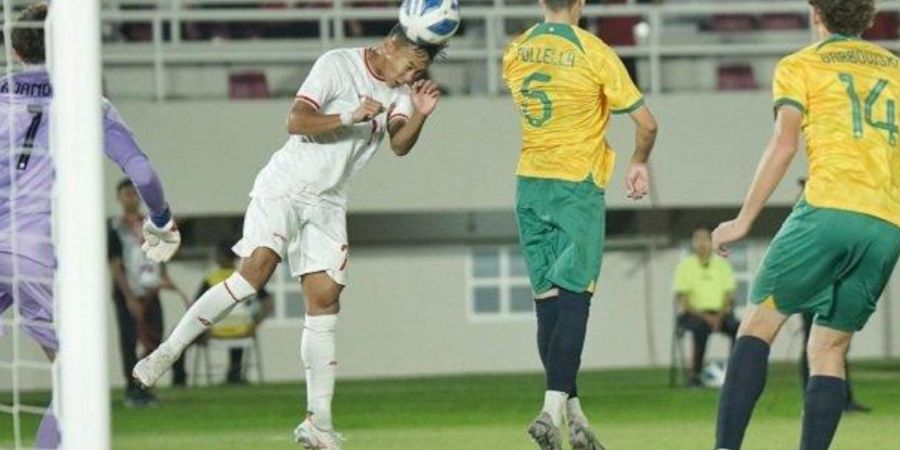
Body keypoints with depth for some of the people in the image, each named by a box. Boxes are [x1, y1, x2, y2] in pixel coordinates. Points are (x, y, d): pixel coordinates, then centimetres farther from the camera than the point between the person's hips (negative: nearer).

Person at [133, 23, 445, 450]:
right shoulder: (338, 65, -10)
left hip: (327, 203, 6)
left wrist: (419, 115, -21)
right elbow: (296, 122, -18)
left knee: (324, 299, -2)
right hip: (285, 186, -6)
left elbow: (400, 145, -3)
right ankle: (166, 353, -16)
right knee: (255, 271, -23)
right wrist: (350, 118, -26)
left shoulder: (399, 89, 9)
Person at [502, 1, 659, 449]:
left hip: (530, 186, 5)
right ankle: (553, 408, -20)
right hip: (578, 187, -5)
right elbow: (646, 123, -6)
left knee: (549, 301, 7)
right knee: (574, 299, -7)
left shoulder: (515, 53, 4)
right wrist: (639, 163, 12)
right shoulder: (594, 54, -10)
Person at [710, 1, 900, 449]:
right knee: (829, 349, 10)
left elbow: (784, 145, -1)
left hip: (828, 209, -4)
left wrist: (744, 220, 0)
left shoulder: (800, 66, 10)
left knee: (758, 325, 2)